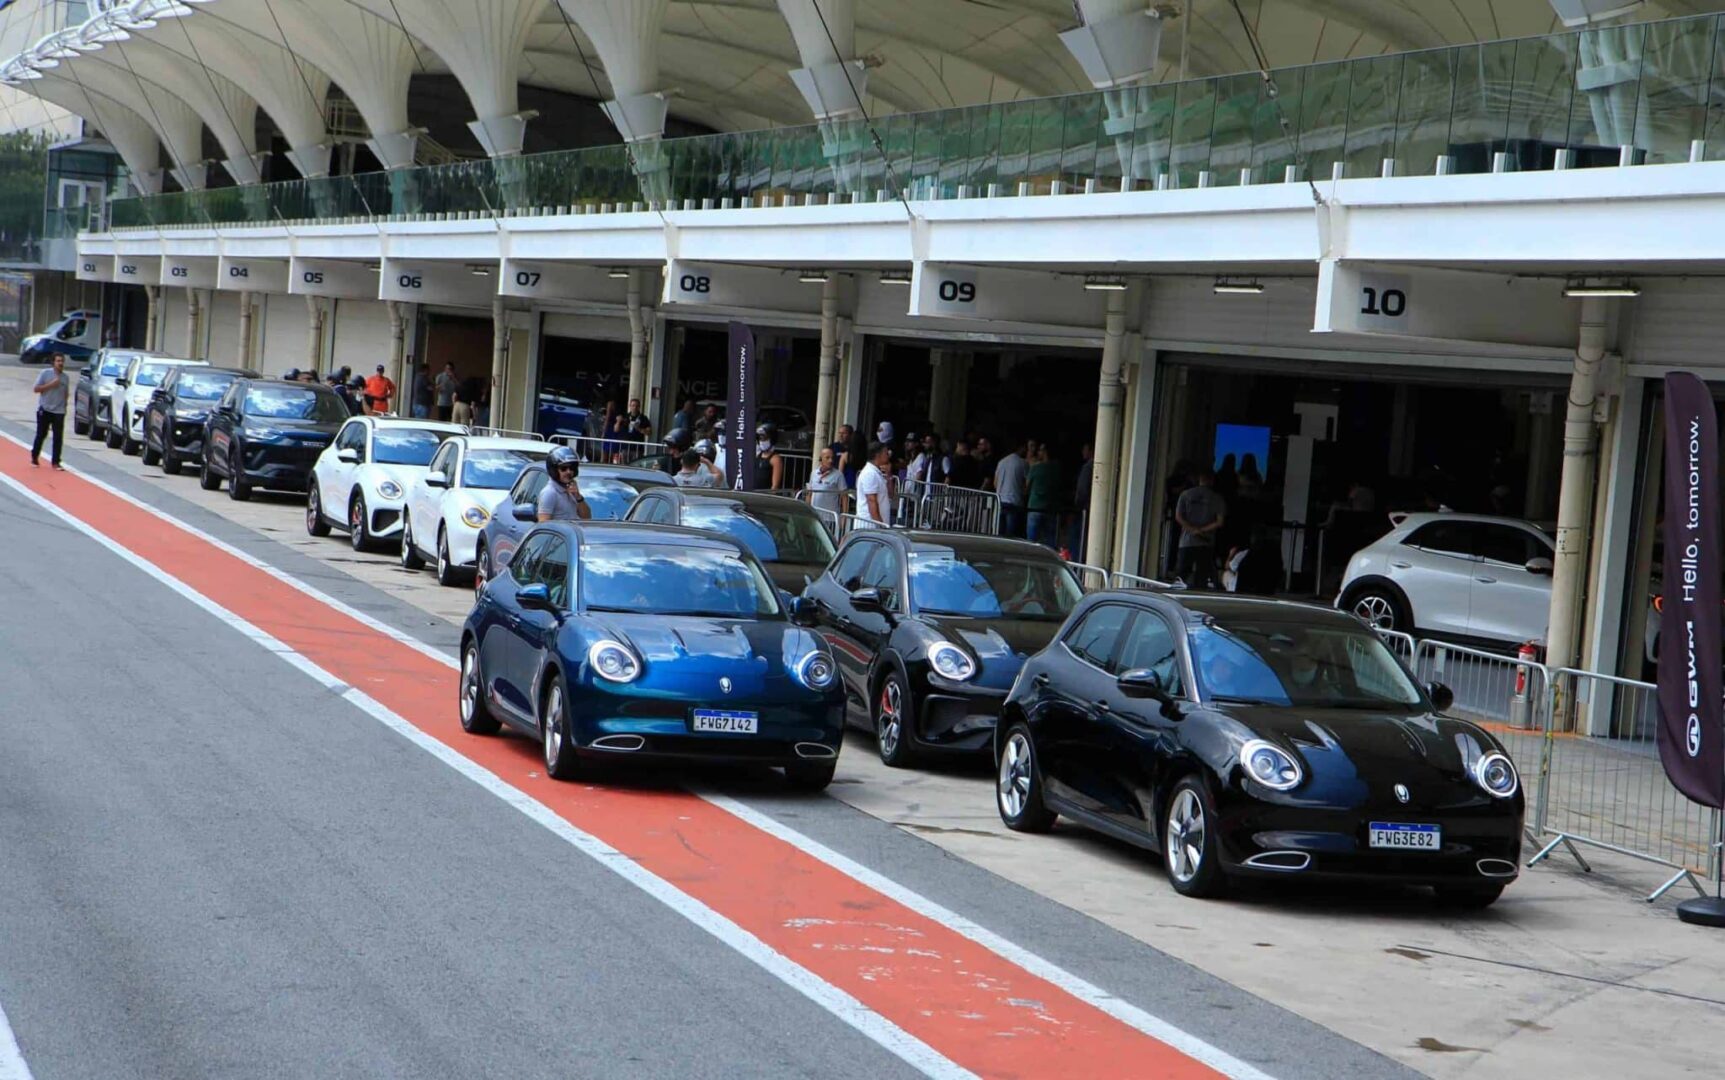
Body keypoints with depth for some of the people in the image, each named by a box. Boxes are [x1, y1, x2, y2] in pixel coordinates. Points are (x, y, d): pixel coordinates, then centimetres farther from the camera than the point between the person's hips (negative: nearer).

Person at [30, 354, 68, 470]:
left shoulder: (65, 377, 9)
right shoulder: (45, 374, -4)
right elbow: (35, 389, -9)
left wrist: (65, 405, 11)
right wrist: (51, 384, -16)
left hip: (59, 411, 3)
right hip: (44, 410, -3)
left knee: (58, 437, -3)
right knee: (41, 435, 5)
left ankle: (56, 462, 0)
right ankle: (34, 456, 24)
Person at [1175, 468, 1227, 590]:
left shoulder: (1186, 494, 5)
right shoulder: (1217, 499, 2)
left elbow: (1178, 517, -3)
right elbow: (1220, 522, -5)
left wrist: (1193, 529, -7)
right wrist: (1203, 530, -3)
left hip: (1186, 542, 1)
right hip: (1206, 543, -1)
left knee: (1183, 575, 3)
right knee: (1202, 578, 0)